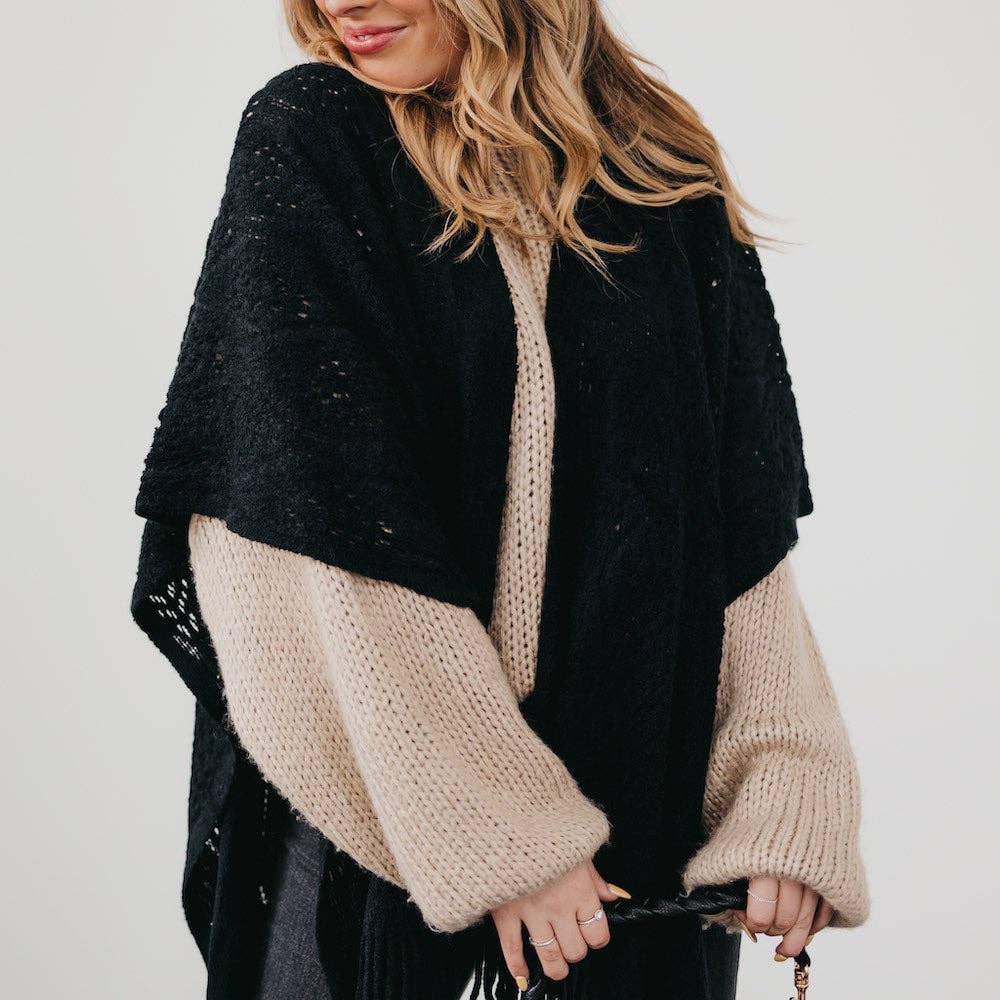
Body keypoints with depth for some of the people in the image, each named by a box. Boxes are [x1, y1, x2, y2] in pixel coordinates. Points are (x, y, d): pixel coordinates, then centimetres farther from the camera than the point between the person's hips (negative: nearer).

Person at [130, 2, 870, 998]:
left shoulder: (667, 174, 0)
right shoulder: (304, 140, -7)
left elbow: (746, 507, -2)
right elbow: (332, 528, -14)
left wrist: (784, 795, -11)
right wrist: (496, 825, -18)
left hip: (644, 792, 3)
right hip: (371, 794, -2)